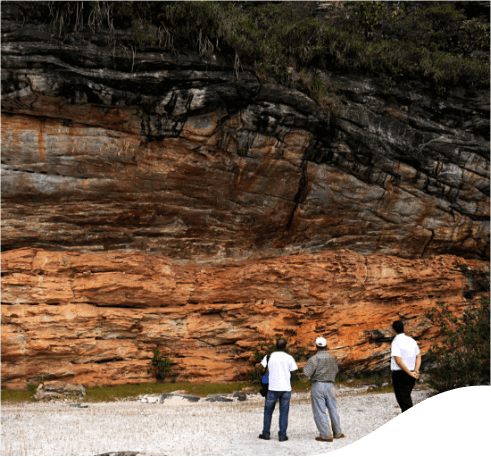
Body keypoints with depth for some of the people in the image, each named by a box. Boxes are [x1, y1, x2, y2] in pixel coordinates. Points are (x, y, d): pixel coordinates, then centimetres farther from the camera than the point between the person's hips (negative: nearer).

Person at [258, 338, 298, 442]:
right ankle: (282, 435, 3)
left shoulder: (269, 356, -1)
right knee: (284, 412, 6)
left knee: (268, 411, 14)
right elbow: (294, 372, 2)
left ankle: (266, 434, 15)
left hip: (273, 388, 0)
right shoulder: (289, 358, -2)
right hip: (286, 388, 0)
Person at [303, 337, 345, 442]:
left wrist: (307, 367, 4)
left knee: (319, 412, -1)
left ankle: (326, 435, -4)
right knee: (333, 410, 17)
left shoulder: (314, 359, -11)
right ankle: (337, 432, 25)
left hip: (317, 386, -5)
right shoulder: (332, 358, 7)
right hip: (330, 386, 5)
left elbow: (307, 372, -18)